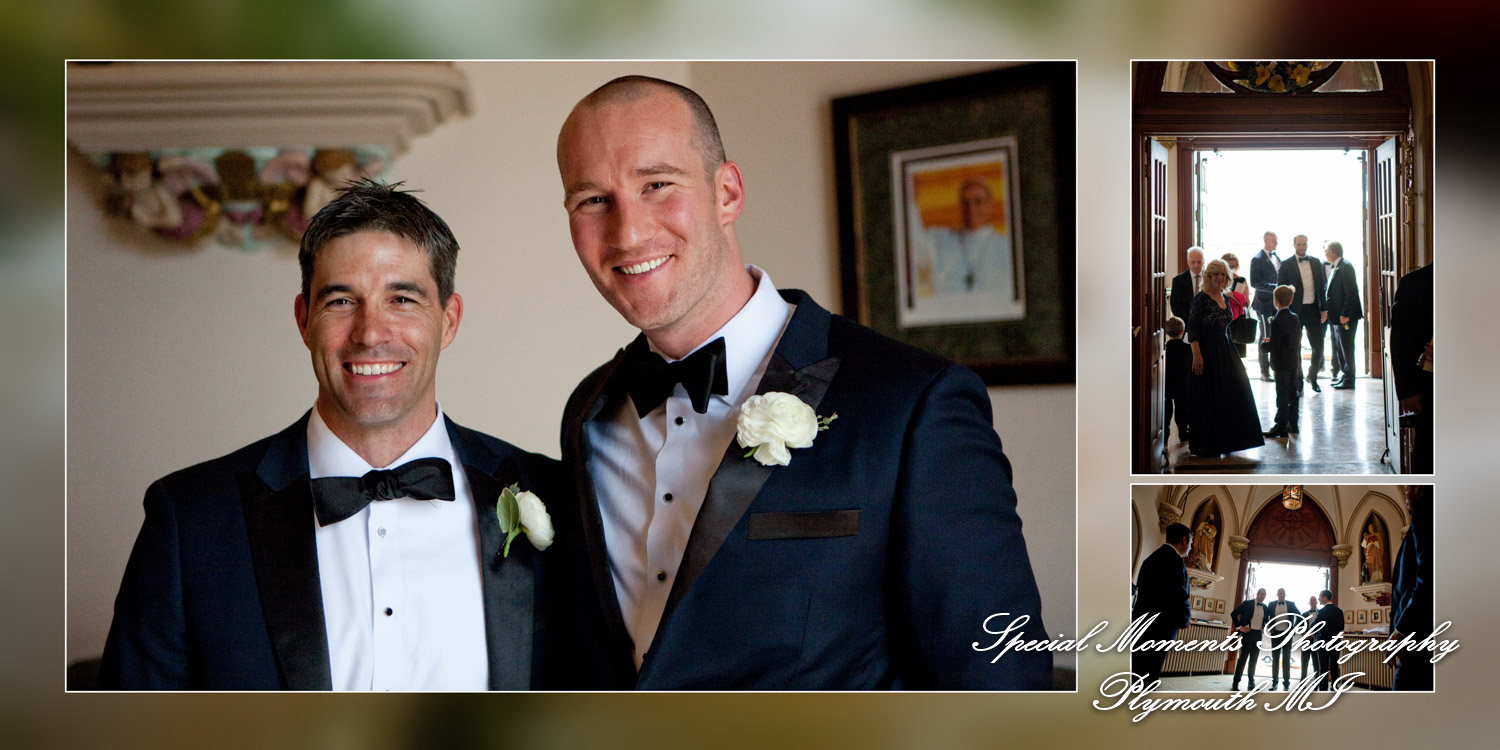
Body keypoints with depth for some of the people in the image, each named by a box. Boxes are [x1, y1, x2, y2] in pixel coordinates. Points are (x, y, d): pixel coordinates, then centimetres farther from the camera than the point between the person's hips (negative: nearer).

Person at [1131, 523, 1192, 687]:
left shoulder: (1153, 558, 18)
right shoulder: (1173, 559, -12)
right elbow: (1181, 598, -17)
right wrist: (1184, 620, 3)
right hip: (1155, 633, -9)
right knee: (1145, 684, -9)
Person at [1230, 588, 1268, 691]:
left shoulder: (1265, 607, 9)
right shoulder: (1247, 603, -5)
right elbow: (1234, 614, -5)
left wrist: (1263, 628, 11)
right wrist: (1239, 627, -8)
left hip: (1258, 635, 5)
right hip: (1248, 633, -5)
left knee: (1254, 659, 8)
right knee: (1243, 658, -6)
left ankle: (1251, 683, 15)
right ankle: (1235, 683, -3)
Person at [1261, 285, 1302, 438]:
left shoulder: (1277, 321, -17)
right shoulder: (1295, 318, 7)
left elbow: (1274, 345, -20)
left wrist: (1263, 344, 1)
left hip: (1282, 364, -8)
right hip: (1295, 362, 8)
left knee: (1282, 395, -5)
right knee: (1293, 393, 13)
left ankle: (1281, 426, -4)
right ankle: (1293, 424, 20)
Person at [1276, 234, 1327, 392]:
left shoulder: (1316, 263, 9)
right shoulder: (1286, 265, -3)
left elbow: (1321, 287, 12)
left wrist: (1324, 309, 6)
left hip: (1313, 310, 3)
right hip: (1295, 312, -3)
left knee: (1318, 346, 4)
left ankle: (1313, 377, 24)